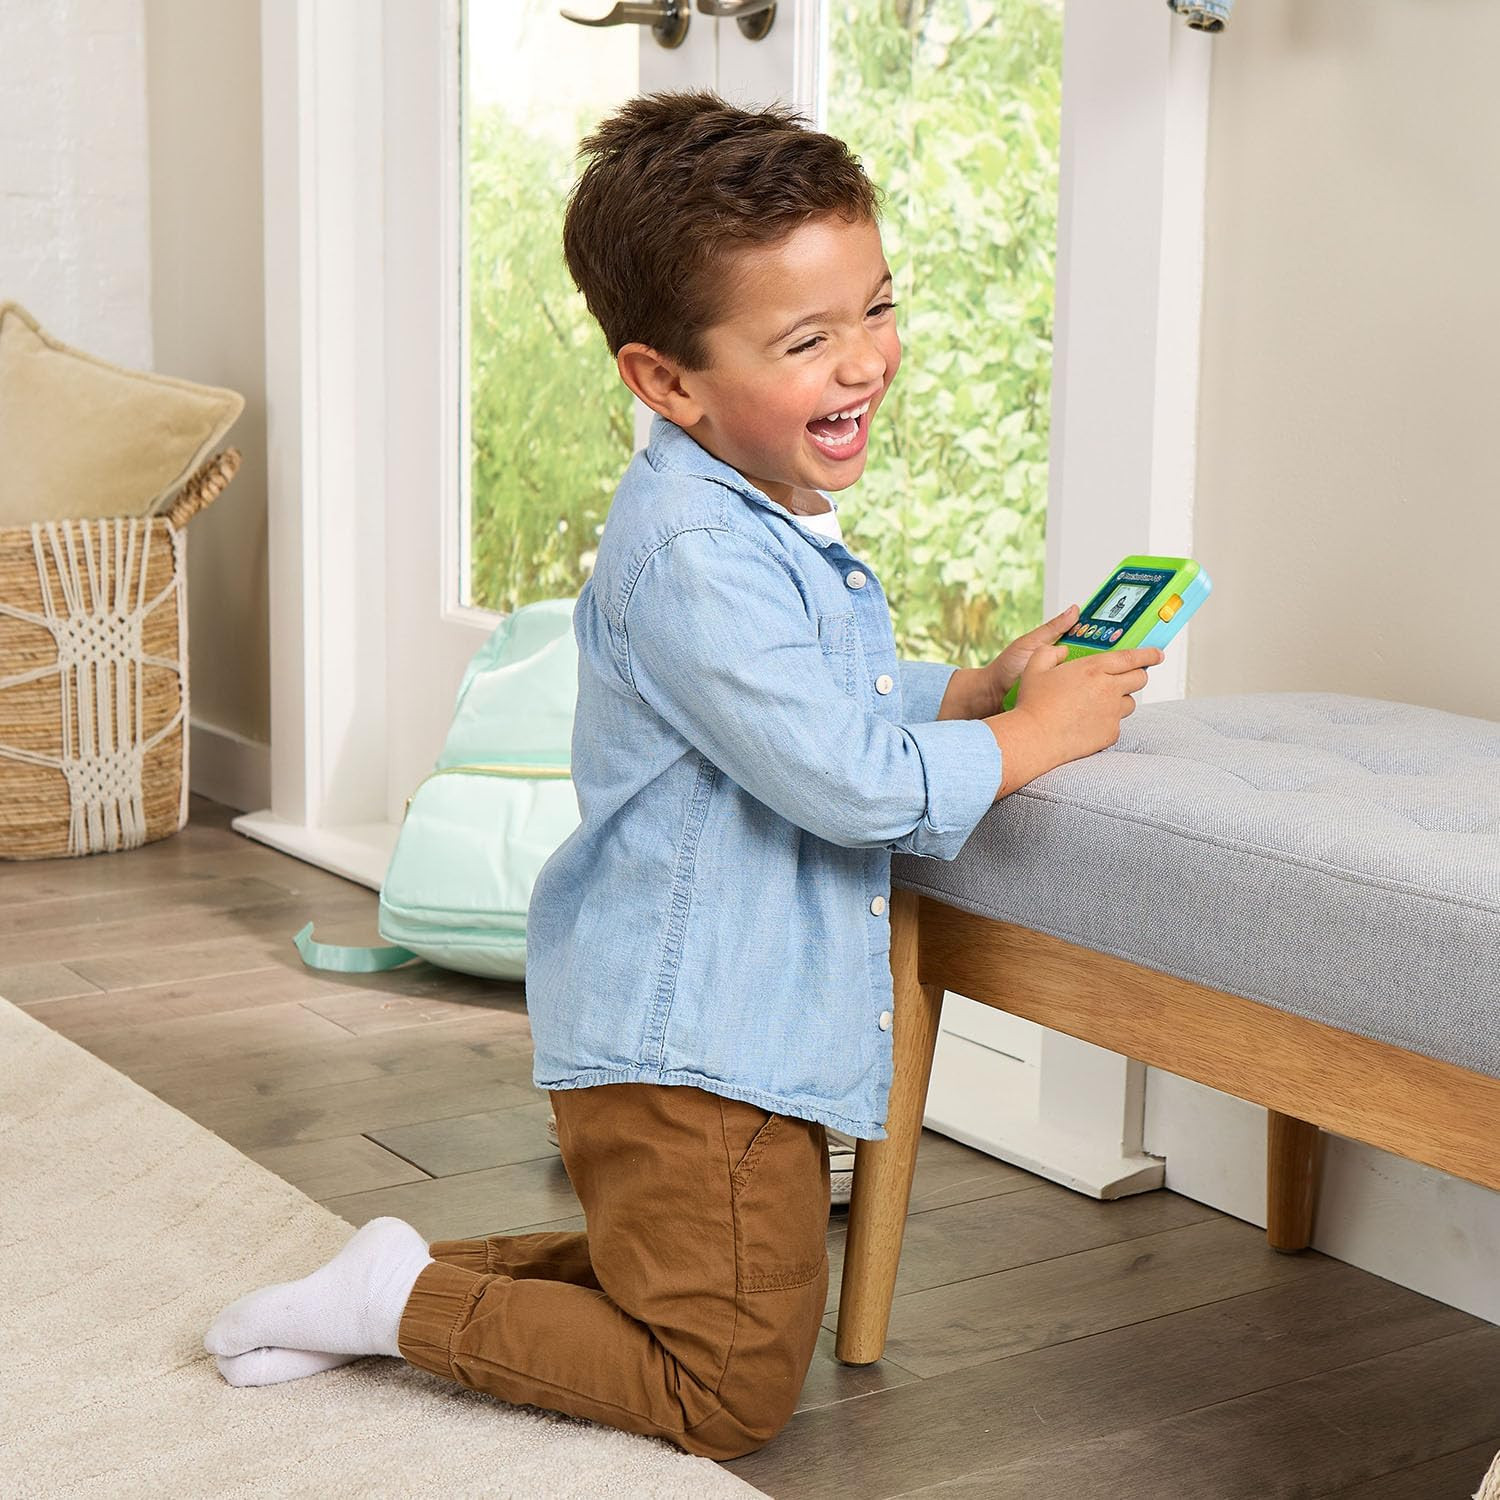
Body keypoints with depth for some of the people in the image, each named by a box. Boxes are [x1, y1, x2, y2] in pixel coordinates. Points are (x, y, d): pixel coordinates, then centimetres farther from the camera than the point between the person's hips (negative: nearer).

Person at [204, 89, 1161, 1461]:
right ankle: (405, 1301, 7)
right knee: (730, 1394, 1)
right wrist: (1030, 739, -13)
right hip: (687, 1052, -10)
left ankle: (430, 1272, 23)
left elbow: (844, 704, 24)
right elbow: (846, 781, -27)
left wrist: (979, 687, 10)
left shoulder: (773, 525, 10)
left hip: (743, 1038, 10)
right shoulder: (694, 551, -24)